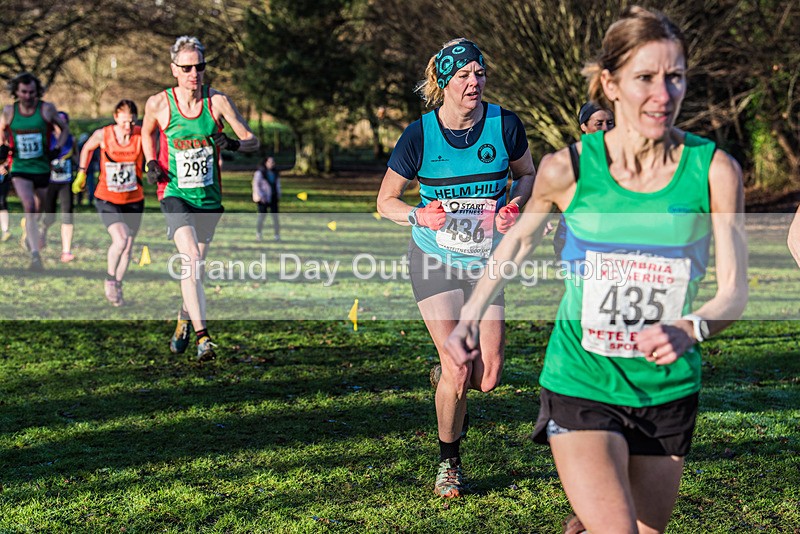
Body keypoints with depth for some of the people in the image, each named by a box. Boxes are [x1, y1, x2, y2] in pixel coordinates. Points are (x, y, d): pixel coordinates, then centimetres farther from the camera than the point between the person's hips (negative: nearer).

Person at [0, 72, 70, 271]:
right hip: (19, 169, -1)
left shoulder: (46, 109, -6)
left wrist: (57, 149, -7)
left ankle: (27, 232, 52)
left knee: (38, 209, 17)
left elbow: (65, 129, 7)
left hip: (42, 168, 2)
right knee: (29, 207, -21)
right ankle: (35, 256, -24)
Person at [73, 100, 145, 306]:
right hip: (107, 199, -2)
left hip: (133, 200, 2)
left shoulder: (142, 136, -13)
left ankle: (117, 287, 32)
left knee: (127, 248, 10)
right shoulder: (102, 134, -11)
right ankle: (109, 279, 4)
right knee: (120, 240, -22)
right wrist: (82, 173, 12)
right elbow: (87, 148, 9)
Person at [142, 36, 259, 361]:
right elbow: (147, 133, 17)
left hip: (209, 198, 2)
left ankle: (184, 320, 42)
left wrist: (235, 144, -26)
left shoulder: (217, 101, -5)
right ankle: (203, 337, -26)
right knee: (191, 259, -23)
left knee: (195, 267, 12)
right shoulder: (158, 104, -5)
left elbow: (253, 140, -4)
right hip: (175, 194, -2)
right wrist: (151, 164, 0)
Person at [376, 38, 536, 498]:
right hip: (436, 260, -2)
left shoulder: (505, 125, -7)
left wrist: (515, 205, -11)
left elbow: (527, 174, 10)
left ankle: (446, 377, 35)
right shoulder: (420, 135, -11)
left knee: (488, 378, -3)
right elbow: (386, 201, -2)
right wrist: (418, 215, -22)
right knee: (458, 371, -9)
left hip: (490, 260, 2)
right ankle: (450, 462, 16)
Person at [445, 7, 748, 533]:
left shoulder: (714, 169, -8)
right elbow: (520, 238, 11)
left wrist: (689, 330, -29)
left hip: (668, 391, 2)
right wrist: (471, 316, 7)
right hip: (580, 385, -2)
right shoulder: (568, 168, -9)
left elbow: (735, 288, -9)